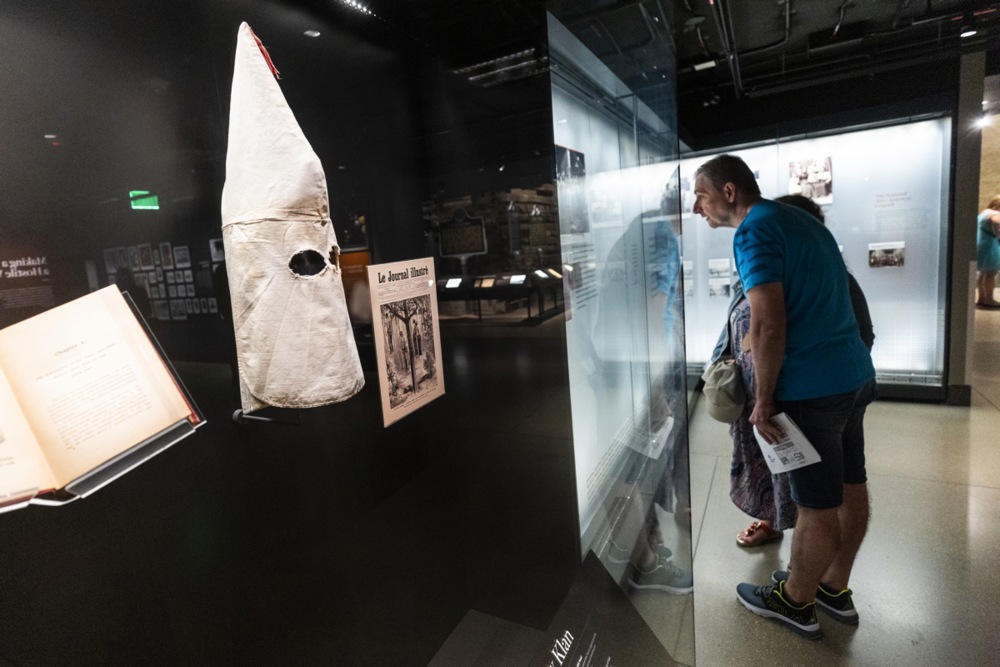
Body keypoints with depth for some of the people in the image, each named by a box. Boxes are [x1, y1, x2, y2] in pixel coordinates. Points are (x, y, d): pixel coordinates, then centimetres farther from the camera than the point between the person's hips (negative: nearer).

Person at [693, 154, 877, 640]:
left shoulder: (754, 230, -14)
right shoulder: (802, 220, 15)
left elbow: (768, 326, -23)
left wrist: (763, 400, -13)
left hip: (812, 389, -9)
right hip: (855, 375, 9)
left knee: (818, 506, 6)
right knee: (849, 488, 19)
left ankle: (795, 602, 26)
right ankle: (836, 590, 37)